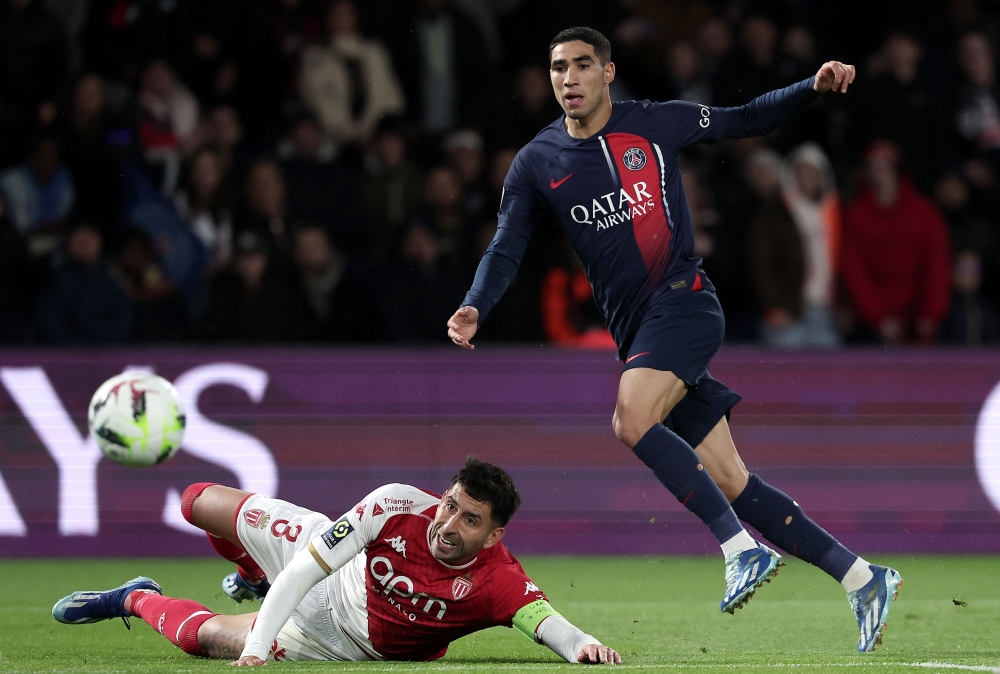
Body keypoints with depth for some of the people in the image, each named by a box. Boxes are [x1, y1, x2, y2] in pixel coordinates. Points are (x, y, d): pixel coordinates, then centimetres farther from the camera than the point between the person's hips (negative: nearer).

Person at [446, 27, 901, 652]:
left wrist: (813, 88, -1)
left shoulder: (657, 124, 2)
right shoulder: (537, 164, 9)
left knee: (632, 420, -30)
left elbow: (746, 120, 14)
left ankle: (744, 548, -24)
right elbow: (506, 249, 5)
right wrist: (475, 309, -14)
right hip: (636, 329, 5)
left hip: (682, 298, -5)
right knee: (733, 487, 1)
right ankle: (863, 579, 8)